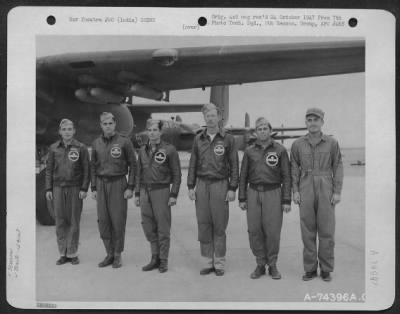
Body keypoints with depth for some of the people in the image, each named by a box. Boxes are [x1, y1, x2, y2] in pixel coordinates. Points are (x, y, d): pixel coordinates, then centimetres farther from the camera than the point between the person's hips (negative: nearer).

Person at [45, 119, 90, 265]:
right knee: (60, 221, 4)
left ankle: (73, 253, 11)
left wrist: (84, 189, -6)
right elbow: (49, 170, 11)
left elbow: (86, 170, 1)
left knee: (74, 222, 1)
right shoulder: (53, 148, 8)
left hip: (75, 188, -2)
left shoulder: (81, 148, 1)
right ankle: (63, 253, 13)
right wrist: (48, 189, 4)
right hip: (58, 188, 2)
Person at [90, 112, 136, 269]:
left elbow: (133, 165, -2)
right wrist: (93, 188, 8)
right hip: (101, 184, 4)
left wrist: (130, 187, -7)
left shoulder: (124, 141, -3)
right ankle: (109, 254, 17)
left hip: (118, 183, -4)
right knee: (103, 220, 4)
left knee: (118, 220, -2)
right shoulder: (96, 143, 9)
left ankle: (118, 255, 12)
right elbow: (93, 167, 14)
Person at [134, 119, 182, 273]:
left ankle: (163, 260, 12)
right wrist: (137, 193, 13)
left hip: (161, 191, -5)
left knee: (163, 228, 0)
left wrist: (173, 195, -9)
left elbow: (176, 174, -3)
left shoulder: (169, 149, -3)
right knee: (148, 227, 8)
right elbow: (139, 173, 17)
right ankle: (155, 258, 21)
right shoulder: (143, 150, 12)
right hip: (145, 191, 5)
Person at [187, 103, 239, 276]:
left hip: (220, 184, -3)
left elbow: (234, 165, 0)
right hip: (202, 184, 3)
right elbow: (193, 164, 11)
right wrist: (191, 186, 5)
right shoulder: (198, 139, 10)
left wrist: (232, 188, -6)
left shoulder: (228, 139, 1)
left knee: (219, 226, 1)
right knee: (203, 225, 5)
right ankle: (207, 262, 16)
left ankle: (219, 263, 12)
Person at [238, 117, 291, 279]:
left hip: (273, 193, -2)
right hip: (253, 194, 2)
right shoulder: (249, 151, 8)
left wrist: (286, 201, -5)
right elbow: (243, 176, 10)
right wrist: (242, 199, 4)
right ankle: (260, 265, 15)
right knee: (254, 231, 1)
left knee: (273, 231, -2)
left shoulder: (280, 150, 2)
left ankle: (272, 265, 14)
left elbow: (286, 177, 0)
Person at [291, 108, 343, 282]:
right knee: (308, 230, 4)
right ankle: (310, 269, 15)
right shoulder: (298, 144, 1)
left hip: (326, 191, -1)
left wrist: (337, 192, -6)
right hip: (306, 191, 1)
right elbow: (294, 168, 5)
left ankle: (326, 269, 15)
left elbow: (338, 167, 0)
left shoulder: (332, 143, -2)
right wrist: (295, 191, -2)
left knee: (327, 231, 2)